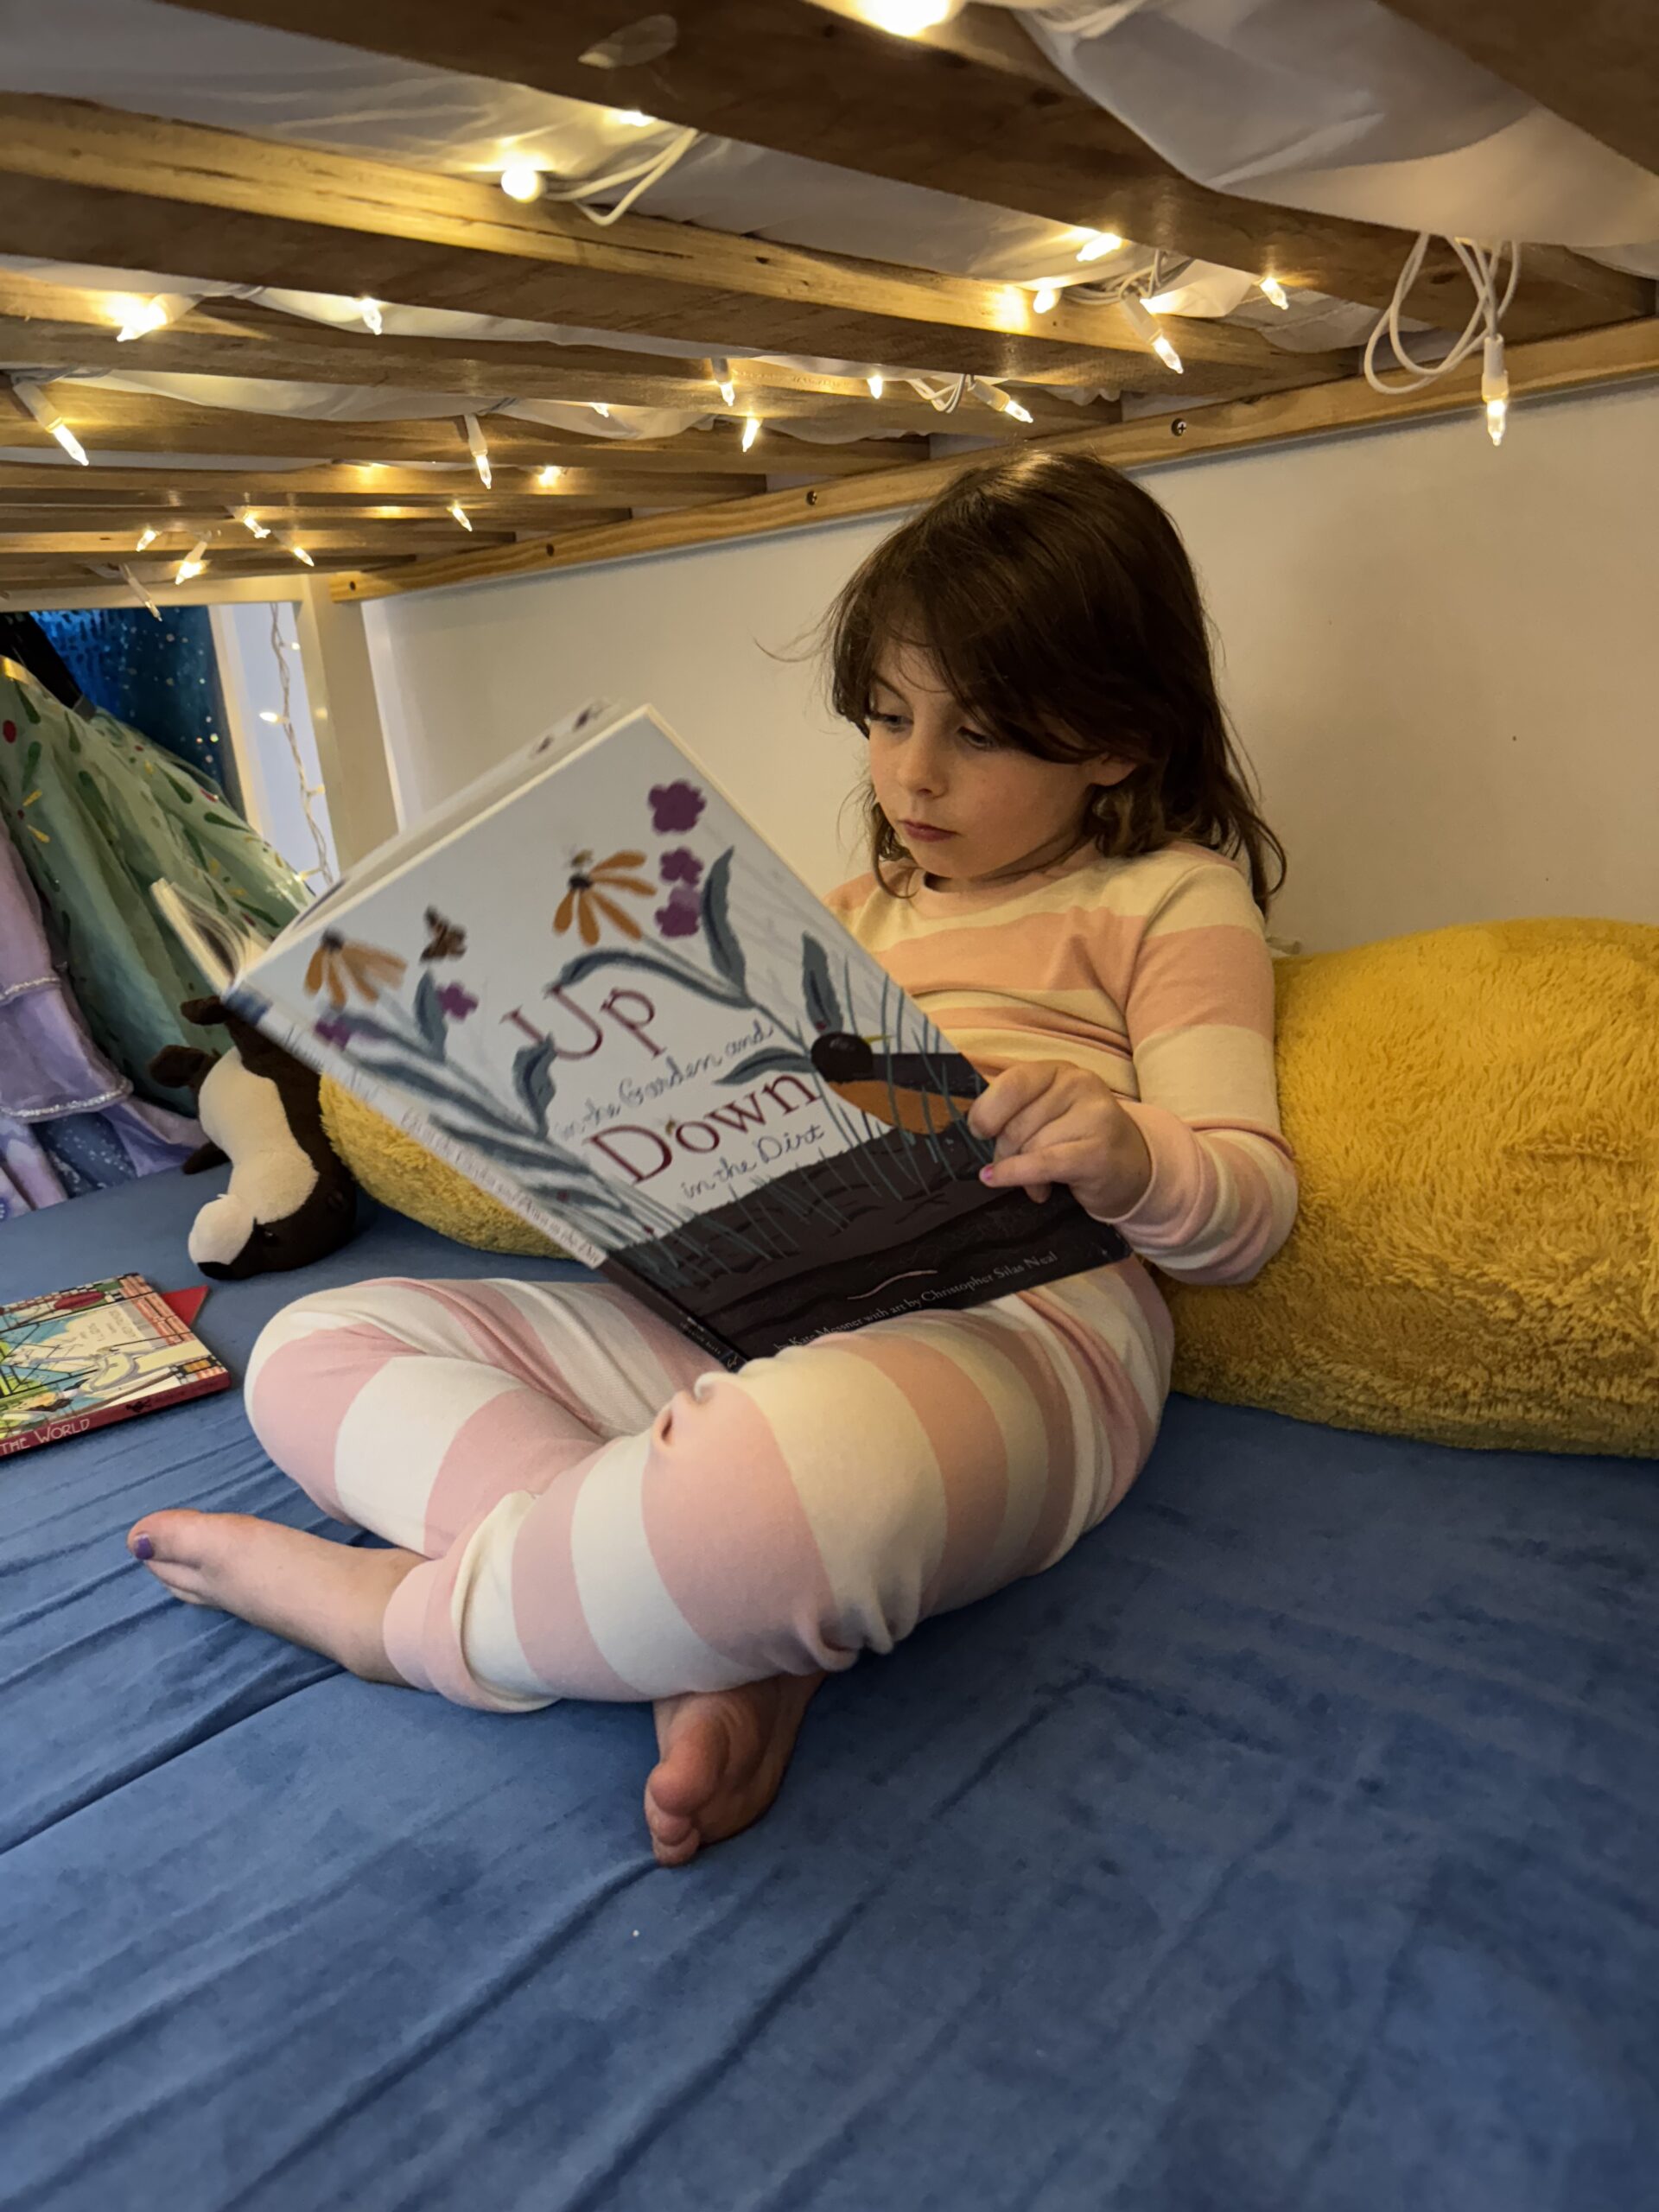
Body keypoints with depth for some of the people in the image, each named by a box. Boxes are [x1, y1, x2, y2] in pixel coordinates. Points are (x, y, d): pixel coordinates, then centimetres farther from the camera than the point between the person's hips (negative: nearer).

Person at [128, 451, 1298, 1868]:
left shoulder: (1170, 899, 8)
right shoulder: (860, 911, 27)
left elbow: (1249, 1211, 0)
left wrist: (1128, 1164, -23)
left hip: (1010, 1324, -7)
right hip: (749, 1302, 7)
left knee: (787, 1477, -45)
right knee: (308, 1351, 0)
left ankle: (407, 1613, -12)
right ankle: (716, 1638, -20)